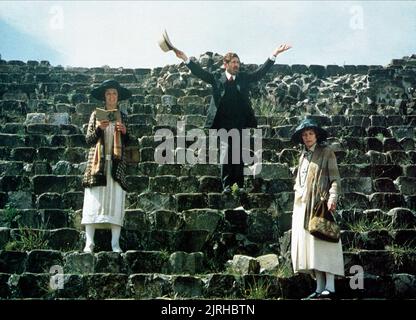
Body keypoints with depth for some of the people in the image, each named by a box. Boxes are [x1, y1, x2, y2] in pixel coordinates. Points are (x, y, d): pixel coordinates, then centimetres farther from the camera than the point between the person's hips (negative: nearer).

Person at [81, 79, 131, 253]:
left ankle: (115, 243, -5)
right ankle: (89, 242, -6)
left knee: (115, 201, -5)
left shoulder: (123, 116, 15)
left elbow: (127, 143, 15)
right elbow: (88, 140, 4)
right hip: (98, 162, -1)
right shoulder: (96, 114, 9)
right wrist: (98, 128, -12)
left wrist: (124, 132, -4)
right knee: (94, 201, -7)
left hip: (116, 163, 2)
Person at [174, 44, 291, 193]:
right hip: (224, 123, -1)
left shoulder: (244, 77, 8)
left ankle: (240, 184, 11)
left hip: (241, 123, 2)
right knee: (225, 152, -2)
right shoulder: (217, 79, 2)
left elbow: (261, 71, 4)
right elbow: (200, 72, -4)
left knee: (239, 154, 5)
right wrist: (186, 59, -16)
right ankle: (226, 184, 5)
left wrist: (274, 54, -3)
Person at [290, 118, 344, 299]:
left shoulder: (326, 152, 4)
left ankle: (330, 288, -14)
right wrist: (297, 197, 15)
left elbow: (334, 178, -5)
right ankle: (320, 288, 4)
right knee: (309, 245, 2)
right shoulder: (303, 156, 22)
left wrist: (332, 197, -19)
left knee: (323, 243, -13)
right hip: (303, 205, 7)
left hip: (320, 203, -6)